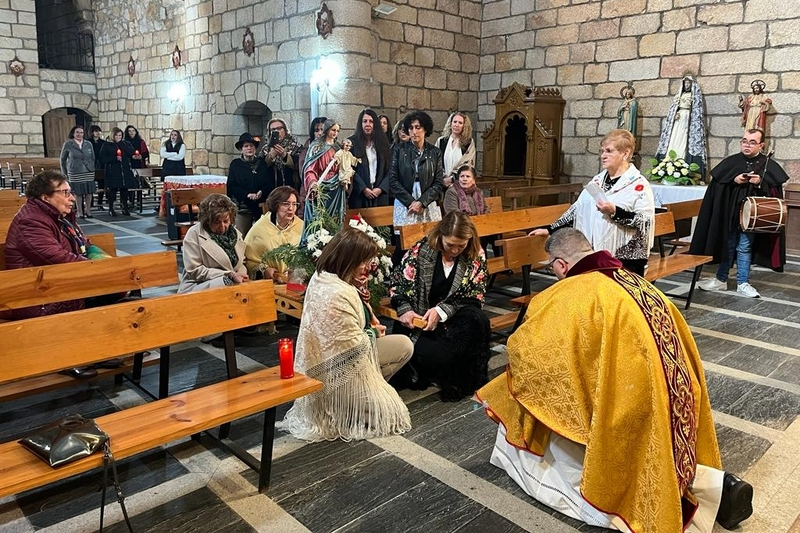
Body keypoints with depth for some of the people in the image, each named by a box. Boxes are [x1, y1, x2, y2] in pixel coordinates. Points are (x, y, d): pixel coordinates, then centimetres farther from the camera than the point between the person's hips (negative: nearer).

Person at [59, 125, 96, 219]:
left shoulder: (88, 144, 9)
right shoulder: (68, 144, 2)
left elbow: (93, 158, 16)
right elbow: (63, 159, 8)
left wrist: (92, 168, 9)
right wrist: (64, 172, 6)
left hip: (89, 171, 3)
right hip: (75, 172, -3)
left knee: (89, 191, 2)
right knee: (78, 192, -1)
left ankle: (88, 211, 14)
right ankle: (80, 212, 9)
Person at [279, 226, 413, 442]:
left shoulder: (321, 278, 0)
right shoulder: (339, 293, -31)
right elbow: (355, 346, -25)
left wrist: (362, 300, -2)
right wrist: (374, 333, -5)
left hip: (329, 359, 10)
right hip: (339, 373, -10)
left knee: (404, 346, 10)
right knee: (388, 410, 0)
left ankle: (369, 388, 10)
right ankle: (339, 406, 6)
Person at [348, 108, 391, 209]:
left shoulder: (383, 142, 11)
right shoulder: (352, 142, 2)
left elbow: (389, 169, 6)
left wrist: (381, 188, -7)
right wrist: (363, 188, -13)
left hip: (381, 194, 3)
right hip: (359, 194, -2)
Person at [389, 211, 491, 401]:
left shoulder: (476, 256, -3)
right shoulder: (421, 250, -7)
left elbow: (473, 298, -5)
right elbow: (398, 282, -1)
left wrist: (441, 311, -19)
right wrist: (404, 310, -18)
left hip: (452, 319, 2)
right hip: (418, 321, -2)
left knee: (477, 320, -30)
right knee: (434, 355, -31)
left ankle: (471, 380, -12)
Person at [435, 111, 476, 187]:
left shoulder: (469, 143, 5)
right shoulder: (440, 141, 10)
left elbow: (468, 165, -4)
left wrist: (452, 179, -12)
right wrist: (442, 179, -6)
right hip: (443, 184, 1)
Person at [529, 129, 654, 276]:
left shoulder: (639, 184, -6)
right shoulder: (598, 180, 12)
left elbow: (646, 220, -14)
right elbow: (578, 209, 14)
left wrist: (614, 212, -22)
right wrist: (550, 229, 9)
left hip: (627, 258, -5)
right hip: (598, 256, 6)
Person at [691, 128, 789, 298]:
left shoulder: (769, 166, -1)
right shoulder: (730, 162, 1)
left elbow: (776, 191, -5)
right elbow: (716, 185, -1)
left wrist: (760, 183, -21)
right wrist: (733, 180, -16)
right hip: (729, 213, 1)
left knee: (744, 248, 4)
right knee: (727, 246, 12)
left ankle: (742, 283, 16)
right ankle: (721, 280, 24)